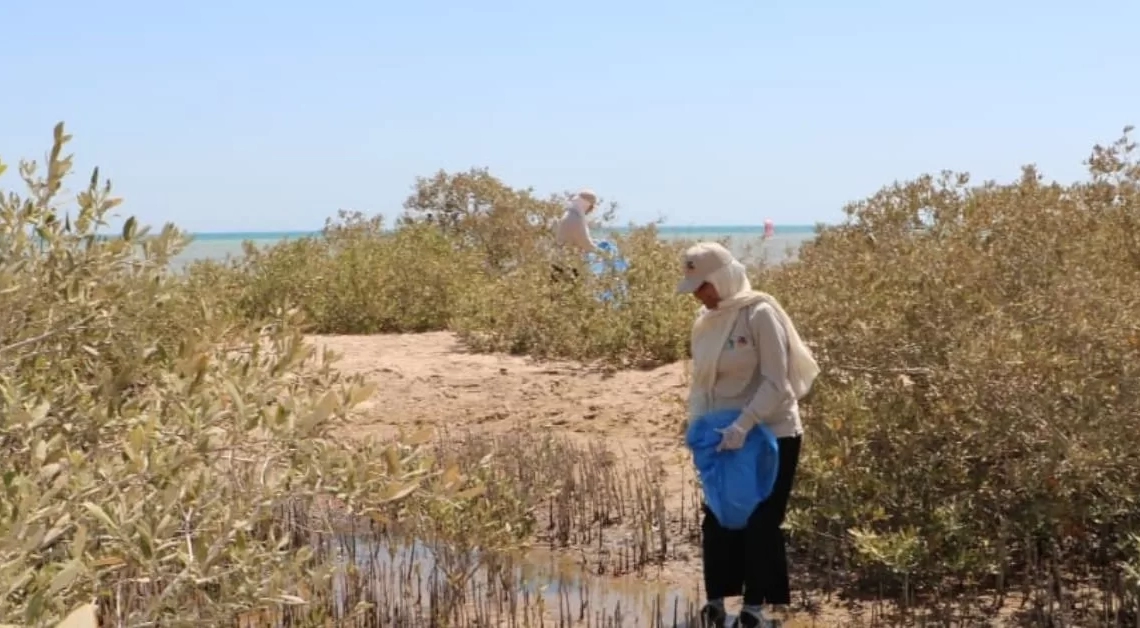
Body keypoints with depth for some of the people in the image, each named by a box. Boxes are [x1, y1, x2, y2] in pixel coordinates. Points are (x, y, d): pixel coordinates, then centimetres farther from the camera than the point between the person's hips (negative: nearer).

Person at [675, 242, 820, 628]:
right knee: (717, 519, 8)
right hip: (725, 437, 6)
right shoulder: (705, 321, 5)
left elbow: (776, 382, -20)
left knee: (760, 522, 1)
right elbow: (700, 380, 10)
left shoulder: (759, 313, -16)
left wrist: (743, 426, -28)